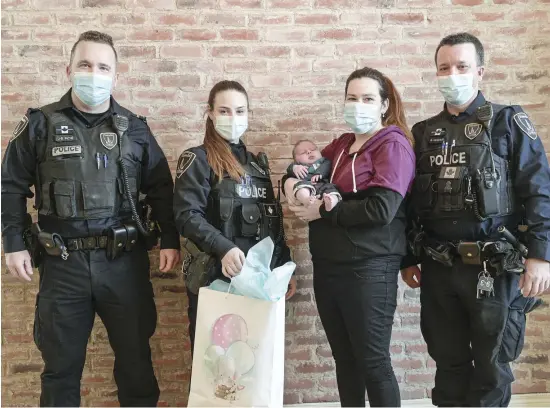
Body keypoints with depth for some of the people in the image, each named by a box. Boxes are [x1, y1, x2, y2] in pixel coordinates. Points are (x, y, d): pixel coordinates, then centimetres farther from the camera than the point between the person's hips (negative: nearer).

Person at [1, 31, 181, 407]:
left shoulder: (134, 128, 5)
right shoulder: (40, 124, 2)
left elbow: (161, 189, 8)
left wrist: (170, 239, 1)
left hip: (124, 261, 1)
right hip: (63, 263, 0)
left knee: (136, 355, 12)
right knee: (61, 363, 12)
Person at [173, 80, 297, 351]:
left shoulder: (257, 162, 16)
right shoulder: (197, 160, -3)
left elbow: (274, 221, 16)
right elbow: (187, 216, -15)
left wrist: (285, 268, 10)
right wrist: (224, 249, -28)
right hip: (214, 277, -5)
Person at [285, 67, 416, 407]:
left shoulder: (393, 145, -8)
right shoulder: (341, 145, 13)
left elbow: (381, 209, -20)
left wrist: (323, 211, -13)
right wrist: (293, 183, -2)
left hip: (368, 269, -7)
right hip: (328, 265, 7)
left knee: (372, 360, 2)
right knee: (344, 357, 17)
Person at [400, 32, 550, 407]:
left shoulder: (508, 123, 0)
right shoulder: (424, 133, 11)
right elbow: (412, 202, 13)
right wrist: (409, 258, 12)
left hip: (495, 268, -3)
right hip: (438, 269, 4)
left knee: (491, 368, 8)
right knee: (448, 363, 13)